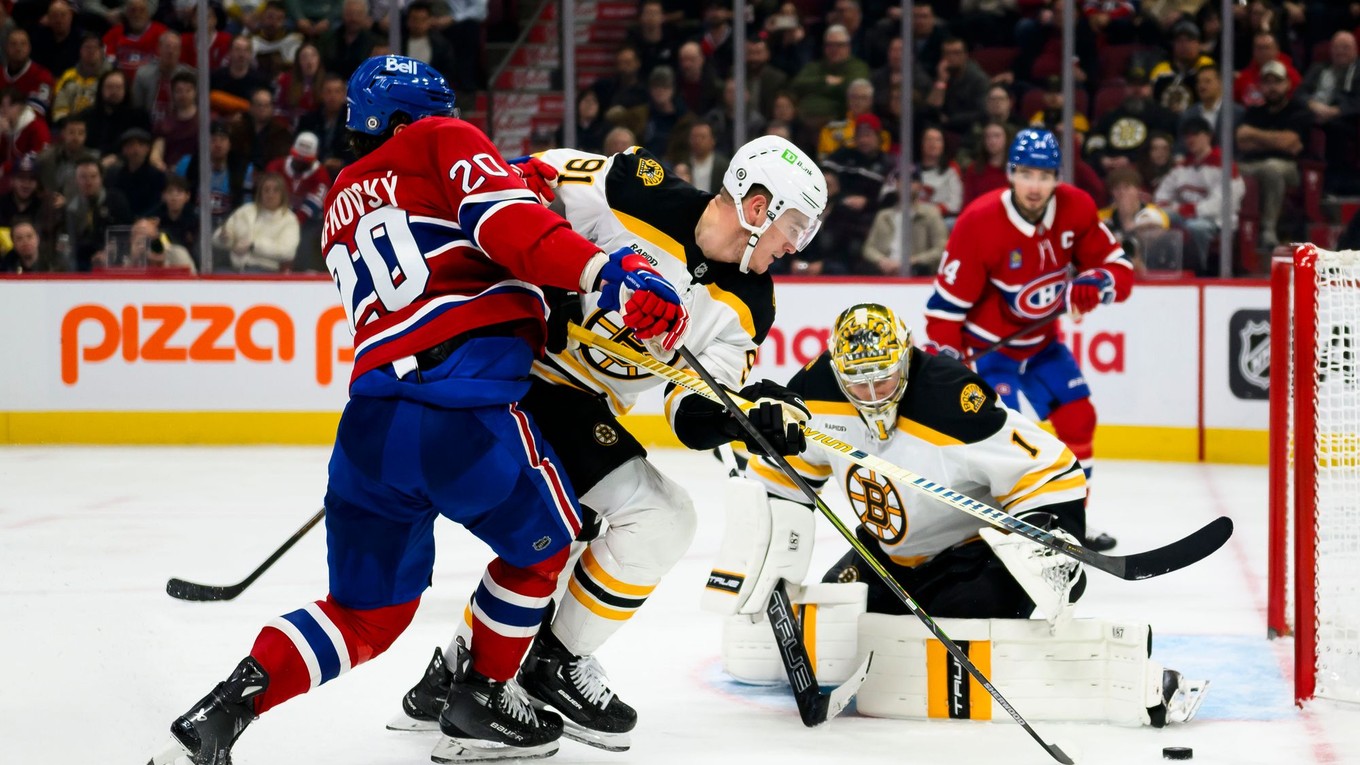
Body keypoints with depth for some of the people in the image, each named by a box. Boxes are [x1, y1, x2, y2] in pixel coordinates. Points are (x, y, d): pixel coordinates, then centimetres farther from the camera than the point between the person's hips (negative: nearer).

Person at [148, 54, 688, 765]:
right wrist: (611, 271, -20)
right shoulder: (441, 143, 10)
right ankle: (478, 703, 25)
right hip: (461, 407, -6)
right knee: (542, 539, 21)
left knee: (369, 611, 15)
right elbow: (505, 224, -9)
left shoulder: (341, 203, 30)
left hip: (368, 419, 6)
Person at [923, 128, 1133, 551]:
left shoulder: (1076, 209, -11)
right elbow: (947, 303, -22)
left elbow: (1118, 268, -4)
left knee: (1077, 420, 10)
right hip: (985, 346, -6)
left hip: (1040, 342, 6)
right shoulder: (980, 222, -26)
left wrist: (1093, 285, -26)